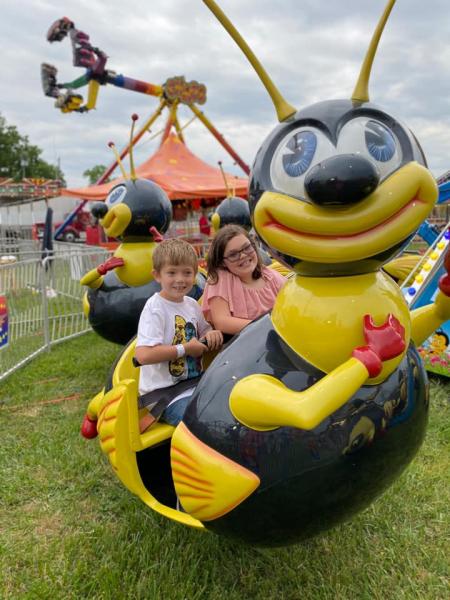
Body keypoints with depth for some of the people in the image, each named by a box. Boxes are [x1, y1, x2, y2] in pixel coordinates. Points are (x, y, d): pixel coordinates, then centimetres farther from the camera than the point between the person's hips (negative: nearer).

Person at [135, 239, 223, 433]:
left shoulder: (192, 304, 8)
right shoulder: (155, 309, -15)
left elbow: (203, 330, 26)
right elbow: (143, 355, -25)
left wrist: (211, 334, 0)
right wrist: (185, 349, -18)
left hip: (193, 383, 8)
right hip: (164, 391, -7)